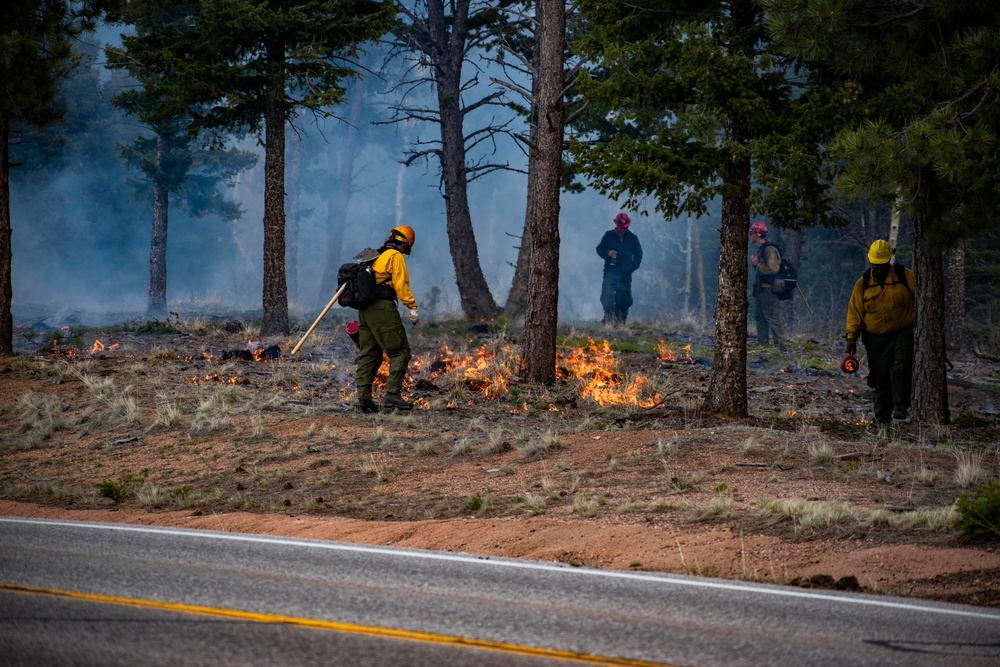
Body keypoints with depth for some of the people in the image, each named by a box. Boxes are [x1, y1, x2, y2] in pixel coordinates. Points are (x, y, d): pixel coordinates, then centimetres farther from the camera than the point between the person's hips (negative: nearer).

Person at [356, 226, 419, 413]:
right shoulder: (396, 256, -4)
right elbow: (401, 285, -13)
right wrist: (412, 307, -14)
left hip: (365, 310, 8)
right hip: (383, 307, -8)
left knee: (369, 354, 10)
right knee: (400, 351, -4)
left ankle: (363, 397, 4)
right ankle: (392, 393, -15)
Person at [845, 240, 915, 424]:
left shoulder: (905, 276, -3)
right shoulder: (863, 283, 3)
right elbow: (854, 310, 5)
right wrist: (851, 336, -4)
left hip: (903, 332, -2)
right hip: (875, 338, 2)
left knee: (901, 366, -23)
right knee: (879, 376, 2)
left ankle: (901, 407, -21)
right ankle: (882, 416, 10)